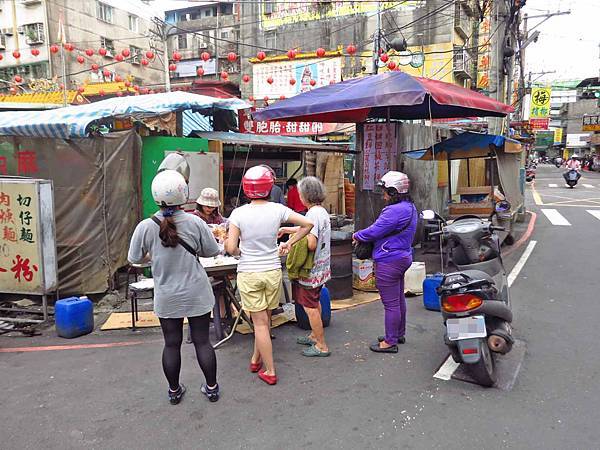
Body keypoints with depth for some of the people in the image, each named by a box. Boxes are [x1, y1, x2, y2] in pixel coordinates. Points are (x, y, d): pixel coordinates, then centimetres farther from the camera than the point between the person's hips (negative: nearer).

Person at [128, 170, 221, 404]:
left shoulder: (145, 227, -12)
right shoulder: (195, 222, -14)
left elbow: (134, 258, 0)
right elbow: (212, 251, -3)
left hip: (167, 297, 1)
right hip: (197, 294, -1)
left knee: (171, 344, 14)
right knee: (202, 341, 11)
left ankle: (174, 391, 30)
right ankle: (212, 387, 25)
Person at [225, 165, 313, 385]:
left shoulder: (239, 213, -12)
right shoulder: (277, 210, -6)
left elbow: (231, 248, -13)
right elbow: (307, 224, -2)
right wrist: (289, 243, 7)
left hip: (248, 274, -2)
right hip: (273, 272, 2)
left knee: (260, 322, 6)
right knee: (264, 319, 19)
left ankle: (270, 372, 14)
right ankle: (256, 359, 35)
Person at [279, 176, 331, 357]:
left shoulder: (313, 214, -23)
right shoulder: (322, 211, 8)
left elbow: (311, 244, -31)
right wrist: (286, 229, 30)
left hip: (312, 269, -10)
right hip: (321, 266, 10)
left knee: (310, 306, 0)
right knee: (315, 302, 22)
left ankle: (321, 346, 9)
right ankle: (315, 336, 36)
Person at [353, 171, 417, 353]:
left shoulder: (395, 210, -25)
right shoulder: (409, 207, 10)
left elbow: (374, 231, -22)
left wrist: (357, 236, -3)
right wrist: (364, 236, 5)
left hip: (389, 261, -11)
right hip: (402, 257, 11)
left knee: (390, 303, -1)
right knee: (399, 299, 21)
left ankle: (390, 342, 9)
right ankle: (399, 334, 36)